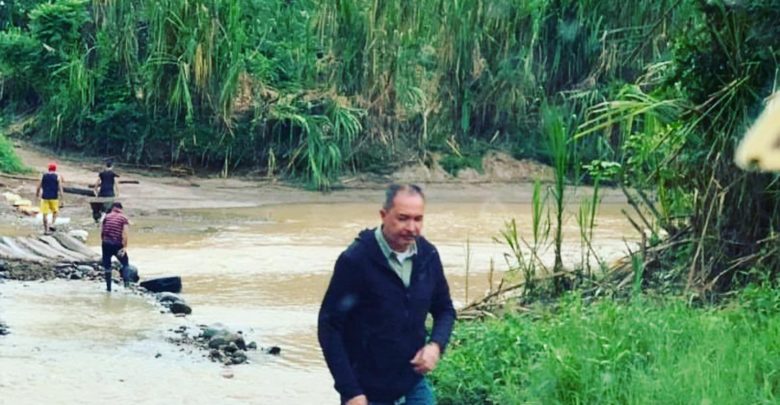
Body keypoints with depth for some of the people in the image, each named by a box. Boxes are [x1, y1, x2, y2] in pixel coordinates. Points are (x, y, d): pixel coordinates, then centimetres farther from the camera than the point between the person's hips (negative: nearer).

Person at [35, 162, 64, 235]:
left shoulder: (43, 176, 4)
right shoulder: (58, 176, -2)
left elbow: (38, 187, 6)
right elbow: (60, 189, -7)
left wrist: (37, 194, 25)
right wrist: (61, 200, -5)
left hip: (45, 197, 1)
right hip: (54, 198, -1)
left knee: (45, 214, 6)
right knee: (55, 211, 21)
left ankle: (46, 230, 5)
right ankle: (52, 225, 4)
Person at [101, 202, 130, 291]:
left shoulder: (107, 216, 9)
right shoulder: (123, 218, 0)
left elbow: (102, 232, 9)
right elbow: (124, 234, -12)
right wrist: (124, 247, -14)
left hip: (106, 243, 2)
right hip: (117, 244, -2)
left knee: (107, 266, 12)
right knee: (125, 263, 14)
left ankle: (108, 287, 14)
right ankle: (127, 281, -8)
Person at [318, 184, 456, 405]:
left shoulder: (428, 256, -1)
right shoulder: (355, 260, -17)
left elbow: (445, 309, 14)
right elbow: (329, 327, -15)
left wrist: (436, 345, -8)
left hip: (414, 386, 5)